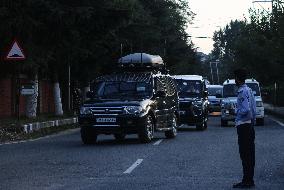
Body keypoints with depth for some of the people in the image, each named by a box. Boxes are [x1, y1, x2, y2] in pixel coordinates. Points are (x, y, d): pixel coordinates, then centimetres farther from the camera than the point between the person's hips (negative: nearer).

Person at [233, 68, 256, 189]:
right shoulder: (249, 90, 14)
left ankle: (247, 181, -6)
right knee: (250, 154, 11)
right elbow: (253, 110, 16)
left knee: (245, 155, -7)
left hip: (243, 126, -10)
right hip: (250, 125, 10)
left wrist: (237, 115, -8)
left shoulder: (242, 92, -16)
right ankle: (250, 180, 16)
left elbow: (245, 109, -25)